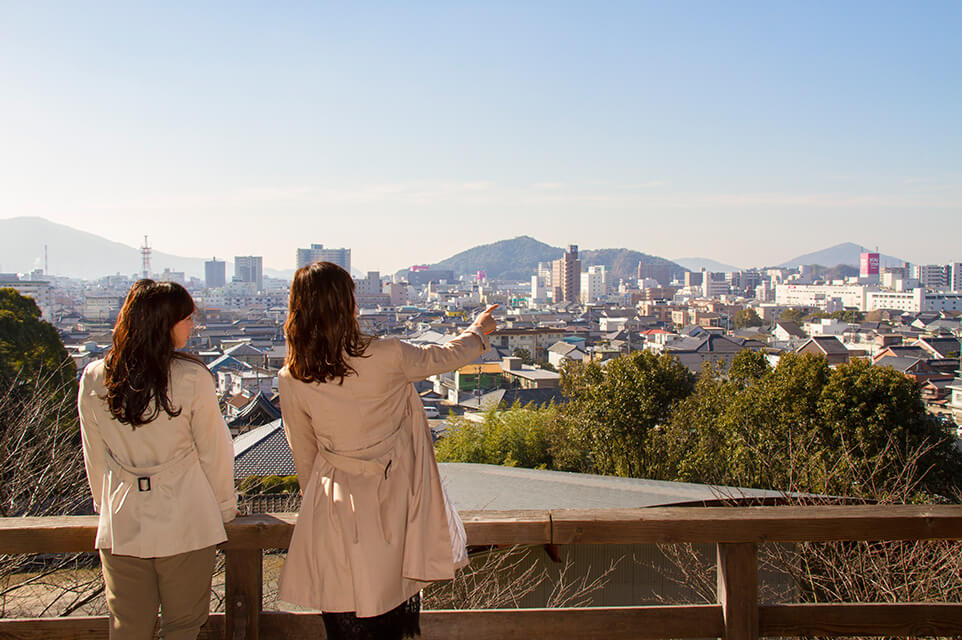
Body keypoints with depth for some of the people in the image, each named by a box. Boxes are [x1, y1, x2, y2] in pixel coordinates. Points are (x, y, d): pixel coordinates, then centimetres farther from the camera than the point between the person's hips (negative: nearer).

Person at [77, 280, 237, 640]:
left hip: (120, 524, 3)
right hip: (185, 522, -3)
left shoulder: (94, 379, -5)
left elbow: (95, 458, 6)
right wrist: (225, 507, 8)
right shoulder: (192, 378, -17)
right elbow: (213, 451, -7)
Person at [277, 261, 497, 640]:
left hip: (336, 511, 1)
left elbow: (304, 454, 3)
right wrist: (478, 331, 22)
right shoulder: (386, 357, -19)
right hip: (393, 503, -1)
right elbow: (444, 357, 1)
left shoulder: (291, 381, -11)